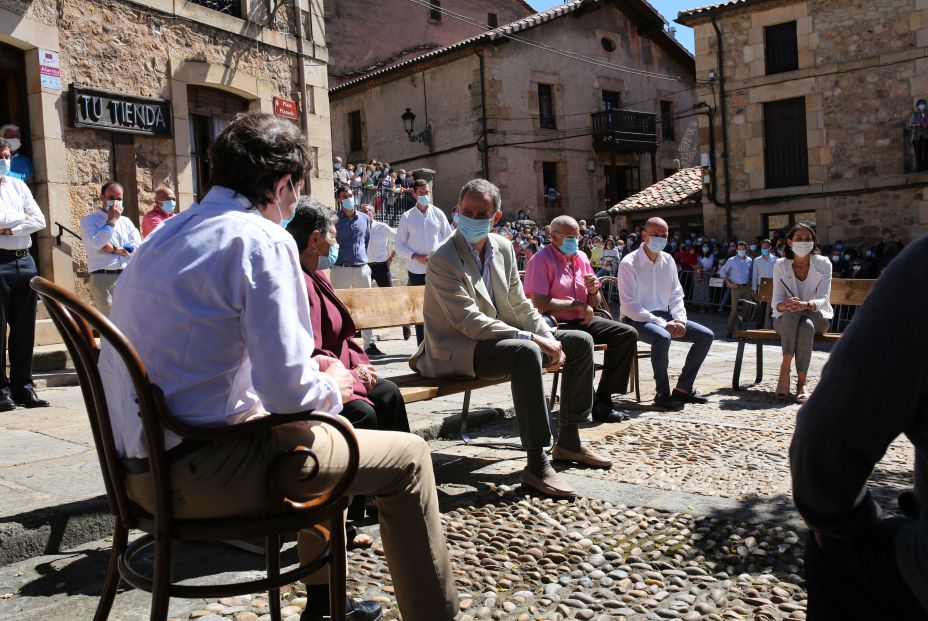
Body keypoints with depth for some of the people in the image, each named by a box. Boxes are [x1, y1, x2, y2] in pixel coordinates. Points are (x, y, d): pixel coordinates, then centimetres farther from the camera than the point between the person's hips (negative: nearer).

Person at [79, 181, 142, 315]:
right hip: (104, 278, -4)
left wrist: (115, 249, -7)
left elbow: (138, 246, 5)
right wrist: (111, 220, -4)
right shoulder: (89, 220, 5)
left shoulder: (126, 221, 17)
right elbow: (97, 244, -12)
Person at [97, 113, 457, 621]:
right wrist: (332, 388, 0)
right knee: (409, 455, 1)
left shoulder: (165, 235, 11)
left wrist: (309, 371, 16)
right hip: (199, 473, -9)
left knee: (322, 427, 30)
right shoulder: (264, 241, -15)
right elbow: (287, 391, -23)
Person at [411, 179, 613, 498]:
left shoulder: (503, 248, 7)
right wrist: (532, 337, -26)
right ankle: (536, 464, -31)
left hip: (502, 338, 9)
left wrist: (548, 338, -6)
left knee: (580, 341, 7)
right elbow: (469, 322, -24)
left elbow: (519, 305, 11)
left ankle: (568, 441, 14)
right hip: (459, 351, -9)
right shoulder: (444, 259, -17)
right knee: (526, 352, -37)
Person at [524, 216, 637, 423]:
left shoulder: (581, 259, 14)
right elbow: (539, 303, -21)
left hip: (582, 321, 8)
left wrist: (593, 291, -4)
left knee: (628, 334, -7)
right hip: (555, 324, -8)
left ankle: (603, 399, -7)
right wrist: (576, 305, -14)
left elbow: (594, 305, 20)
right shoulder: (541, 260, -8)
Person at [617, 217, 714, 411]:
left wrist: (680, 319, -9)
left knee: (706, 335, -5)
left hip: (664, 316, 7)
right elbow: (629, 305, -19)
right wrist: (663, 324, -24)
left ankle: (683, 388, 4)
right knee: (662, 336, -37)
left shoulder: (668, 260, 8)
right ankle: (663, 393, -19)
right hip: (637, 320, -7)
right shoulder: (629, 263, -13)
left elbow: (676, 295, 13)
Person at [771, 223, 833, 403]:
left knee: (807, 325, -36)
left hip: (816, 317, 0)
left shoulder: (823, 264, -4)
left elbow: (824, 299, -15)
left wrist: (806, 305, -38)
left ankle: (801, 382, -35)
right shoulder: (781, 265, -2)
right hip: (786, 320, 0)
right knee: (791, 312, -36)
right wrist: (785, 305, -35)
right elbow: (776, 301, -9)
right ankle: (785, 371, -42)